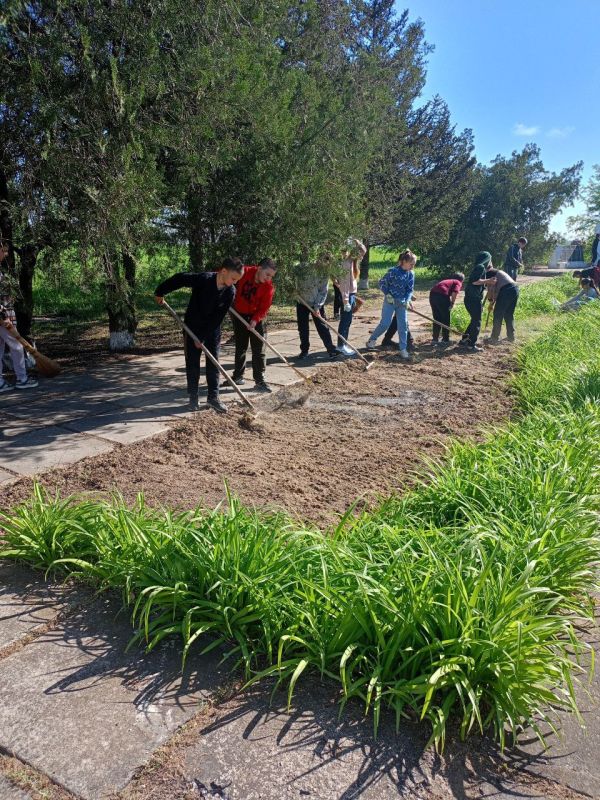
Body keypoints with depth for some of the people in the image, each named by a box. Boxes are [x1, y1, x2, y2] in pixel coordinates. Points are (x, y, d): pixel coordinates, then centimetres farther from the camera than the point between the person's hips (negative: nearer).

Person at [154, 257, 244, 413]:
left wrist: (203, 337, -15)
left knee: (213, 362, 3)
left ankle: (213, 397, 11)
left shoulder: (230, 292, -14)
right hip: (193, 328, -3)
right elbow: (179, 279, -17)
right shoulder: (203, 279, -27)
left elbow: (218, 318, -14)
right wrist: (160, 292, -8)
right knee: (193, 363, 3)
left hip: (213, 330, 3)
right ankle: (193, 397, 14)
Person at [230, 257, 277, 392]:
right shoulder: (244, 272, -17)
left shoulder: (269, 287, -18)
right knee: (240, 347, 12)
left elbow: (264, 308, -18)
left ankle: (259, 380, 1)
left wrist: (255, 319, -33)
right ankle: (238, 375, 24)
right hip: (239, 315, 1)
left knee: (259, 349, -4)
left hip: (257, 318, -1)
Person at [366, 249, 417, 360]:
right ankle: (372, 340, 17)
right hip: (390, 300, -5)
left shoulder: (411, 274, -1)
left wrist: (407, 300, -11)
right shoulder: (393, 271, -17)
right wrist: (387, 295, -15)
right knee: (385, 324, -5)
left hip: (402, 302, 5)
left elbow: (410, 289, 4)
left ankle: (403, 349, 9)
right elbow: (382, 283, -9)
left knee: (403, 325, 2)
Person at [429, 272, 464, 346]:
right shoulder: (458, 283, 14)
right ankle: (445, 340, 15)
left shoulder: (447, 280, 35)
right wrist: (452, 303, 1)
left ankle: (435, 339, 17)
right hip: (442, 295, -6)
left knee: (437, 319, 17)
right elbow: (454, 292, -8)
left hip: (432, 294, 6)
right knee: (446, 319, 9)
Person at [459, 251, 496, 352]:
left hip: (470, 298, 10)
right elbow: (475, 281, -22)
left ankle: (464, 340, 22)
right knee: (477, 322, -3)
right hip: (474, 298, -10)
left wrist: (488, 283, 19)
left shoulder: (479, 268, 20)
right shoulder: (480, 267, -9)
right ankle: (472, 345, -1)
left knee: (474, 320, 19)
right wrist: (488, 280, -13)